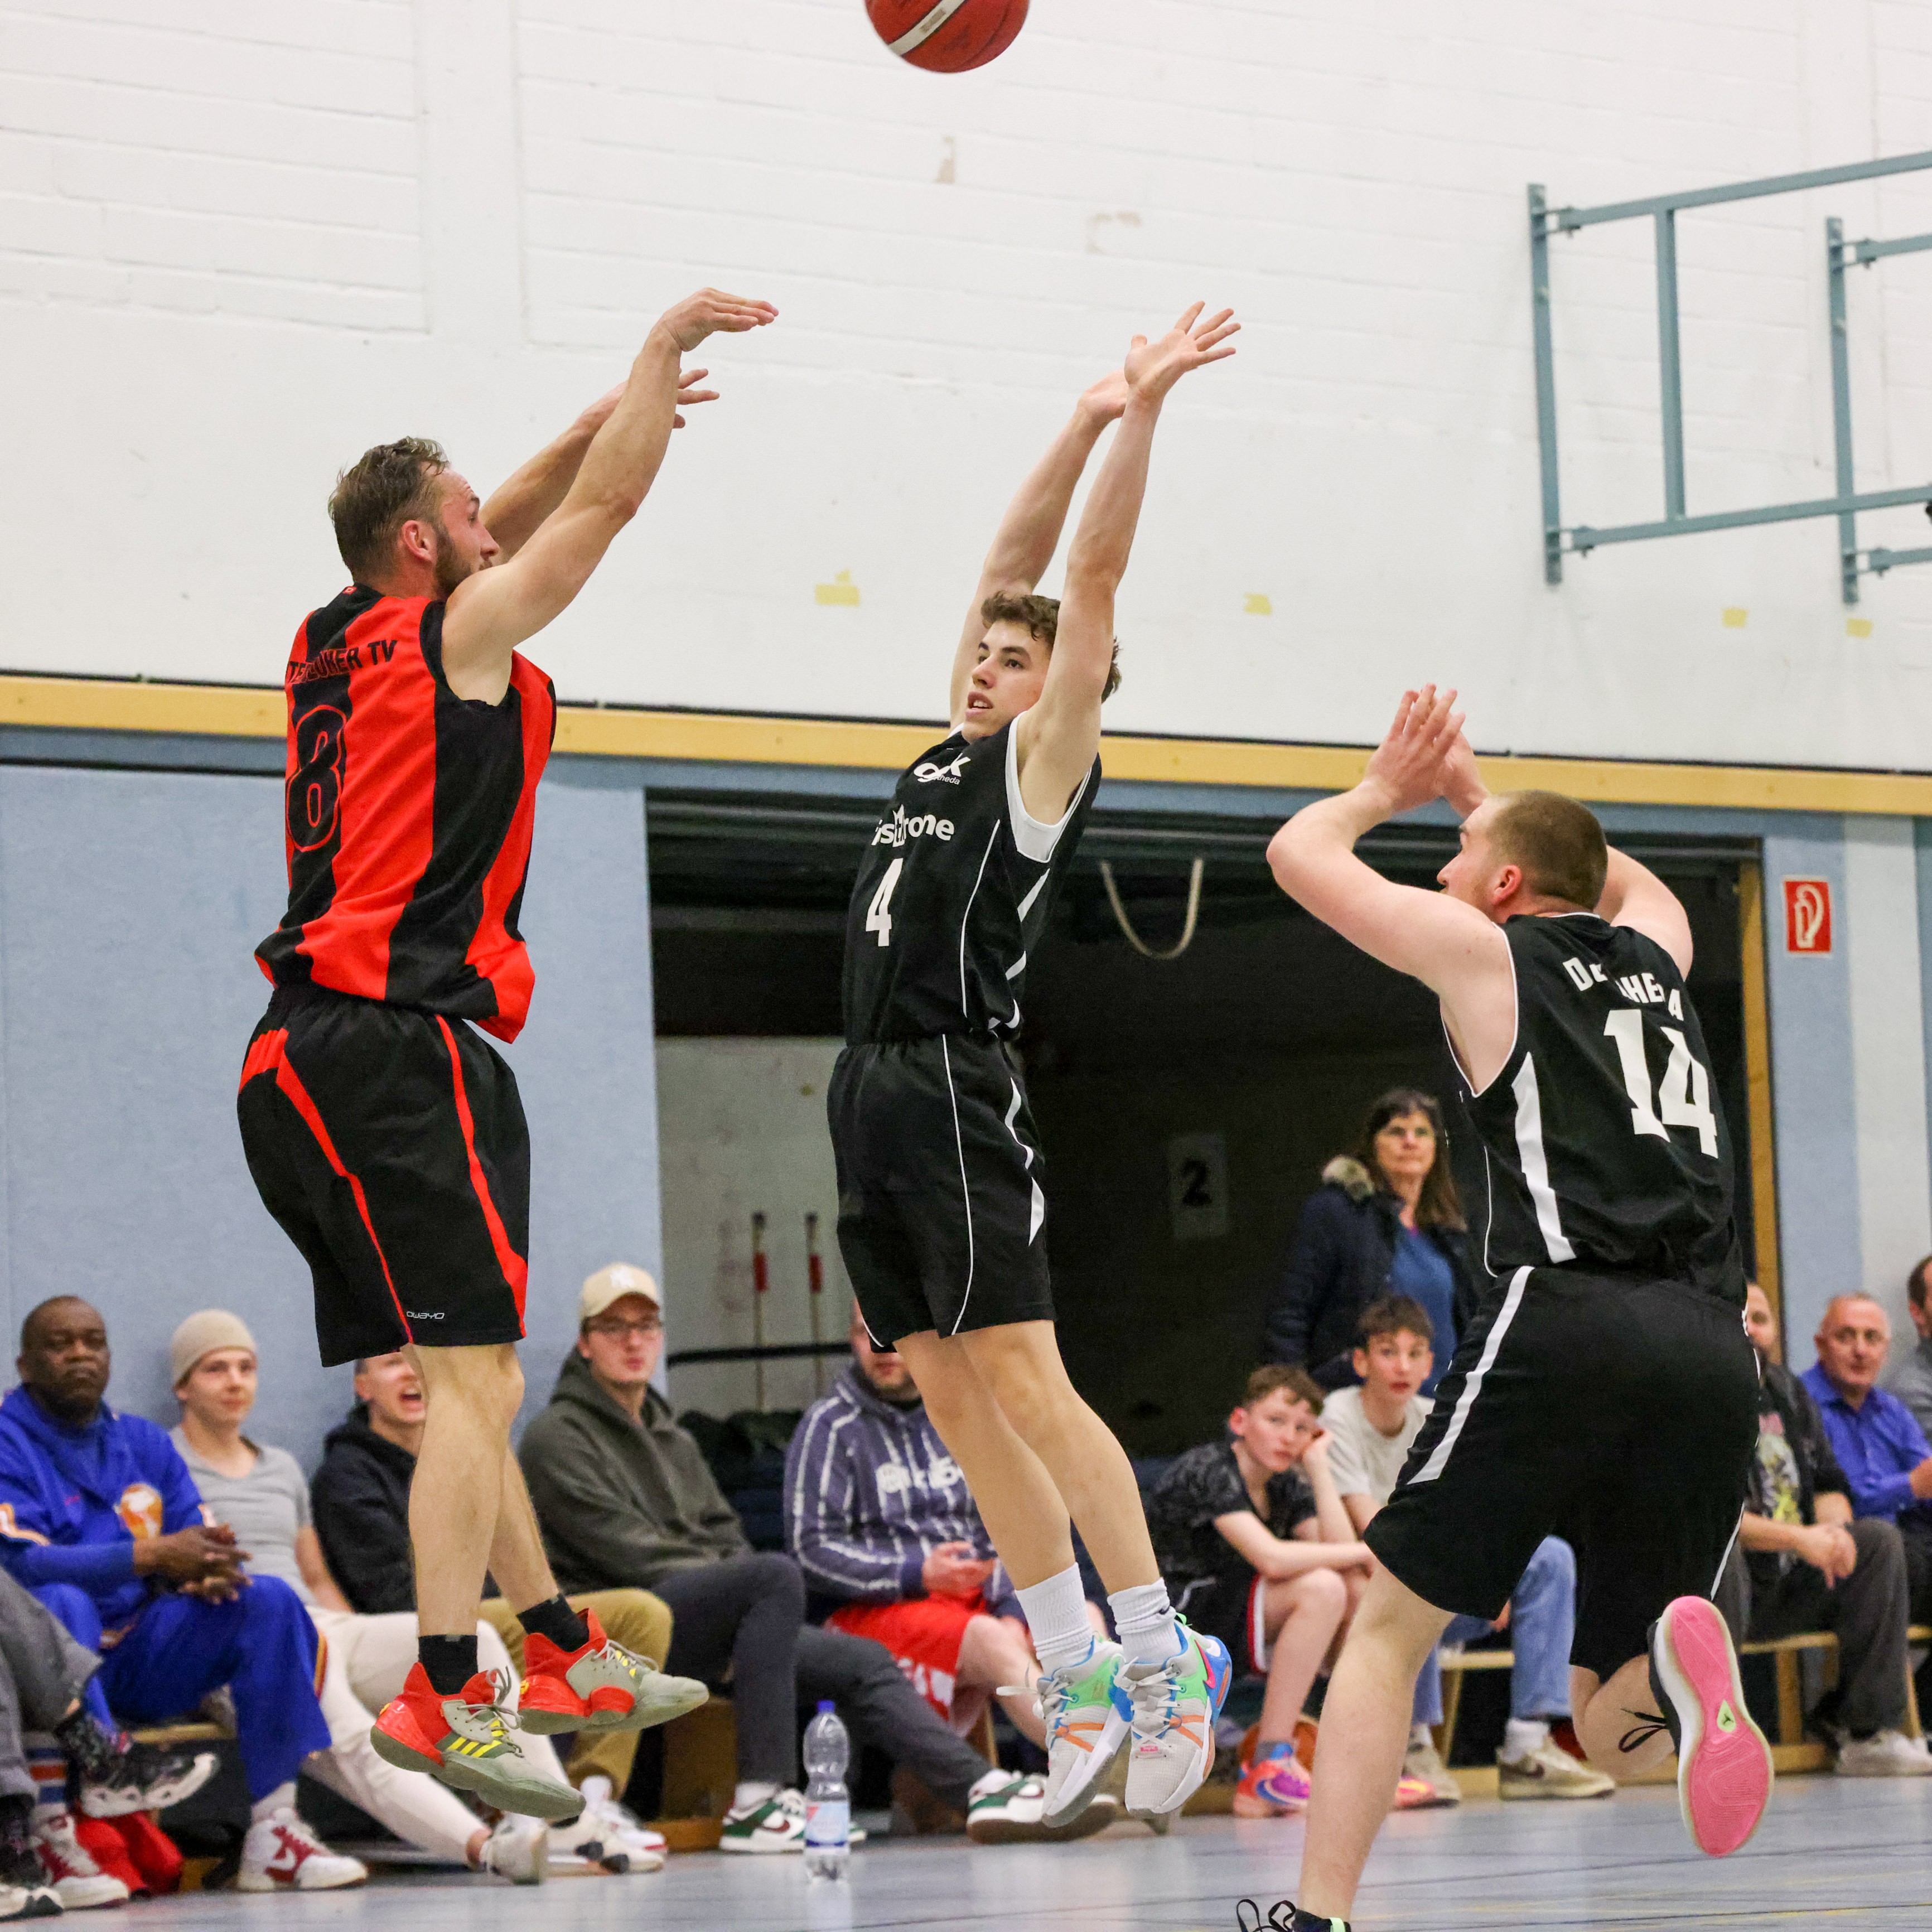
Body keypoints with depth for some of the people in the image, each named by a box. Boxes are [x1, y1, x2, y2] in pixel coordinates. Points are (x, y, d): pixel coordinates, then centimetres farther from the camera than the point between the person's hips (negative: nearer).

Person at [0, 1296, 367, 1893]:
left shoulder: (144, 1443, 17)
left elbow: (200, 1543, 11)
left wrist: (209, 1572, -16)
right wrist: (153, 1556, -25)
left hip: (142, 1654, 6)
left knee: (270, 1600, -12)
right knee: (63, 1603, -37)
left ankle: (271, 1831, -20)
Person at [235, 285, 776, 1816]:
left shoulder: (341, 644, 17)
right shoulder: (460, 634, -4)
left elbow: (491, 533, 34)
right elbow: (607, 504, 1)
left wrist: (607, 415, 34)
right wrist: (670, 339, 13)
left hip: (304, 1058, 9)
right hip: (399, 1047, -9)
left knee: (456, 1382, 15)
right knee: (475, 1381, -12)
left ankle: (566, 1658, 22)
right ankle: (447, 1700, -20)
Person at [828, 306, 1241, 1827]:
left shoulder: (1042, 764, 1)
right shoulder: (956, 759, 19)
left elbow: (1091, 579, -6)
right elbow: (1013, 563, 23)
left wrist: (1141, 414, -9)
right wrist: (1084, 426, 21)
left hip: (959, 1091, -8)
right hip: (873, 1090, 8)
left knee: (1023, 1381, -13)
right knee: (953, 1398, 5)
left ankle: (1166, 1655, -10)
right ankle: (1077, 1679, 8)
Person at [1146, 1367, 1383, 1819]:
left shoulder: (1287, 1486, 11)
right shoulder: (1209, 1470, -15)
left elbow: (1339, 1550, -4)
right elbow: (1271, 1558, -28)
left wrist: (1318, 1465, -4)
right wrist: (1363, 1551, -15)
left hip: (1228, 1629, 8)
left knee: (1359, 1590, -5)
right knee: (1320, 1587, -25)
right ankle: (1270, 1766, -28)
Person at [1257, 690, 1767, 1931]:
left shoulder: (1484, 947, 12)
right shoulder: (1654, 947, 26)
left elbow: (1300, 852, 22)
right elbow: (1623, 875, 52)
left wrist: (1388, 790, 40)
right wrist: (1473, 794, 56)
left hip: (1568, 1322, -5)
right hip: (1713, 1350, 5)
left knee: (1393, 1622, 11)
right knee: (1616, 1735, 11)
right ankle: (1680, 1672, -24)